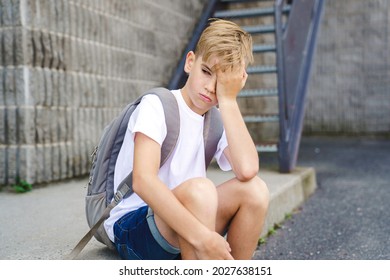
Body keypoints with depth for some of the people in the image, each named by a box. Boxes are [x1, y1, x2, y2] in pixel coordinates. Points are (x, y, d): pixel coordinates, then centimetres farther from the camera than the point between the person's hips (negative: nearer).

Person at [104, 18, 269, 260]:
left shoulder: (219, 121, 5)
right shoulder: (156, 105, -10)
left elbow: (247, 170, -18)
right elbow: (143, 181, -27)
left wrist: (227, 100, -15)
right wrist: (202, 237, -35)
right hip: (131, 228, -5)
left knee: (254, 189, -16)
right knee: (199, 189, -33)